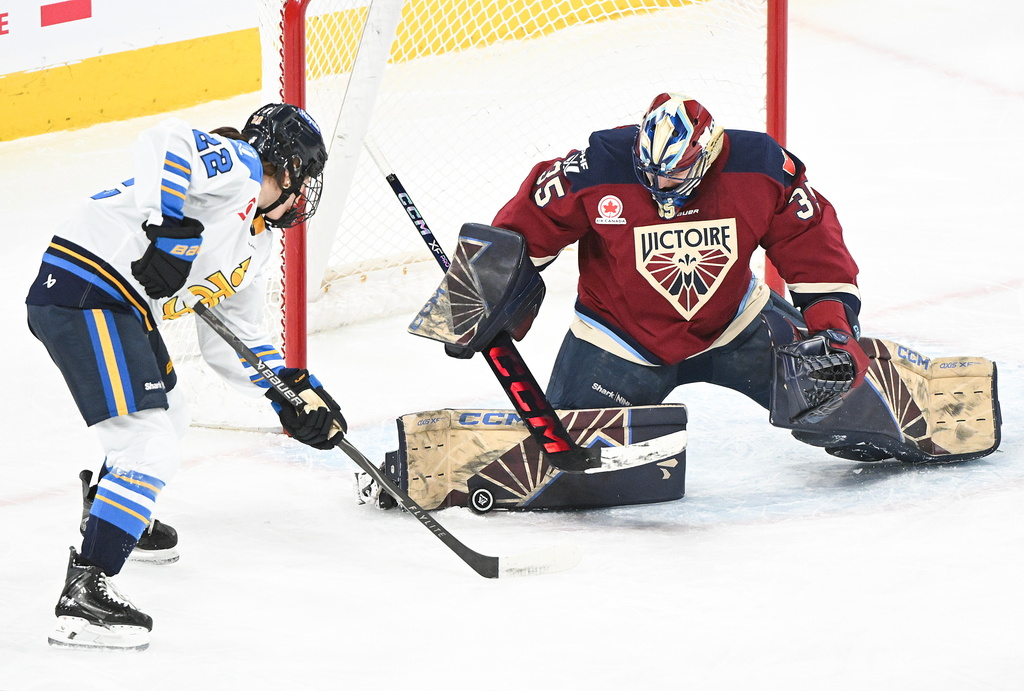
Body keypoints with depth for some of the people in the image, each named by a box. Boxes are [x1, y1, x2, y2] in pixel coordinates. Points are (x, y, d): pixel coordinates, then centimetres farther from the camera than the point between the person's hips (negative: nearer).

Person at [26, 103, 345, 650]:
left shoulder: (255, 244, 22)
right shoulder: (237, 165, -7)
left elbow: (232, 342, 26)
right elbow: (166, 142, -26)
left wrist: (293, 390, 15)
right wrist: (169, 227, -32)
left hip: (125, 307, 11)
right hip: (83, 290, -11)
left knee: (167, 414, 34)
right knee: (150, 453, -18)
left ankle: (107, 510, 61)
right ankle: (84, 595, -21)